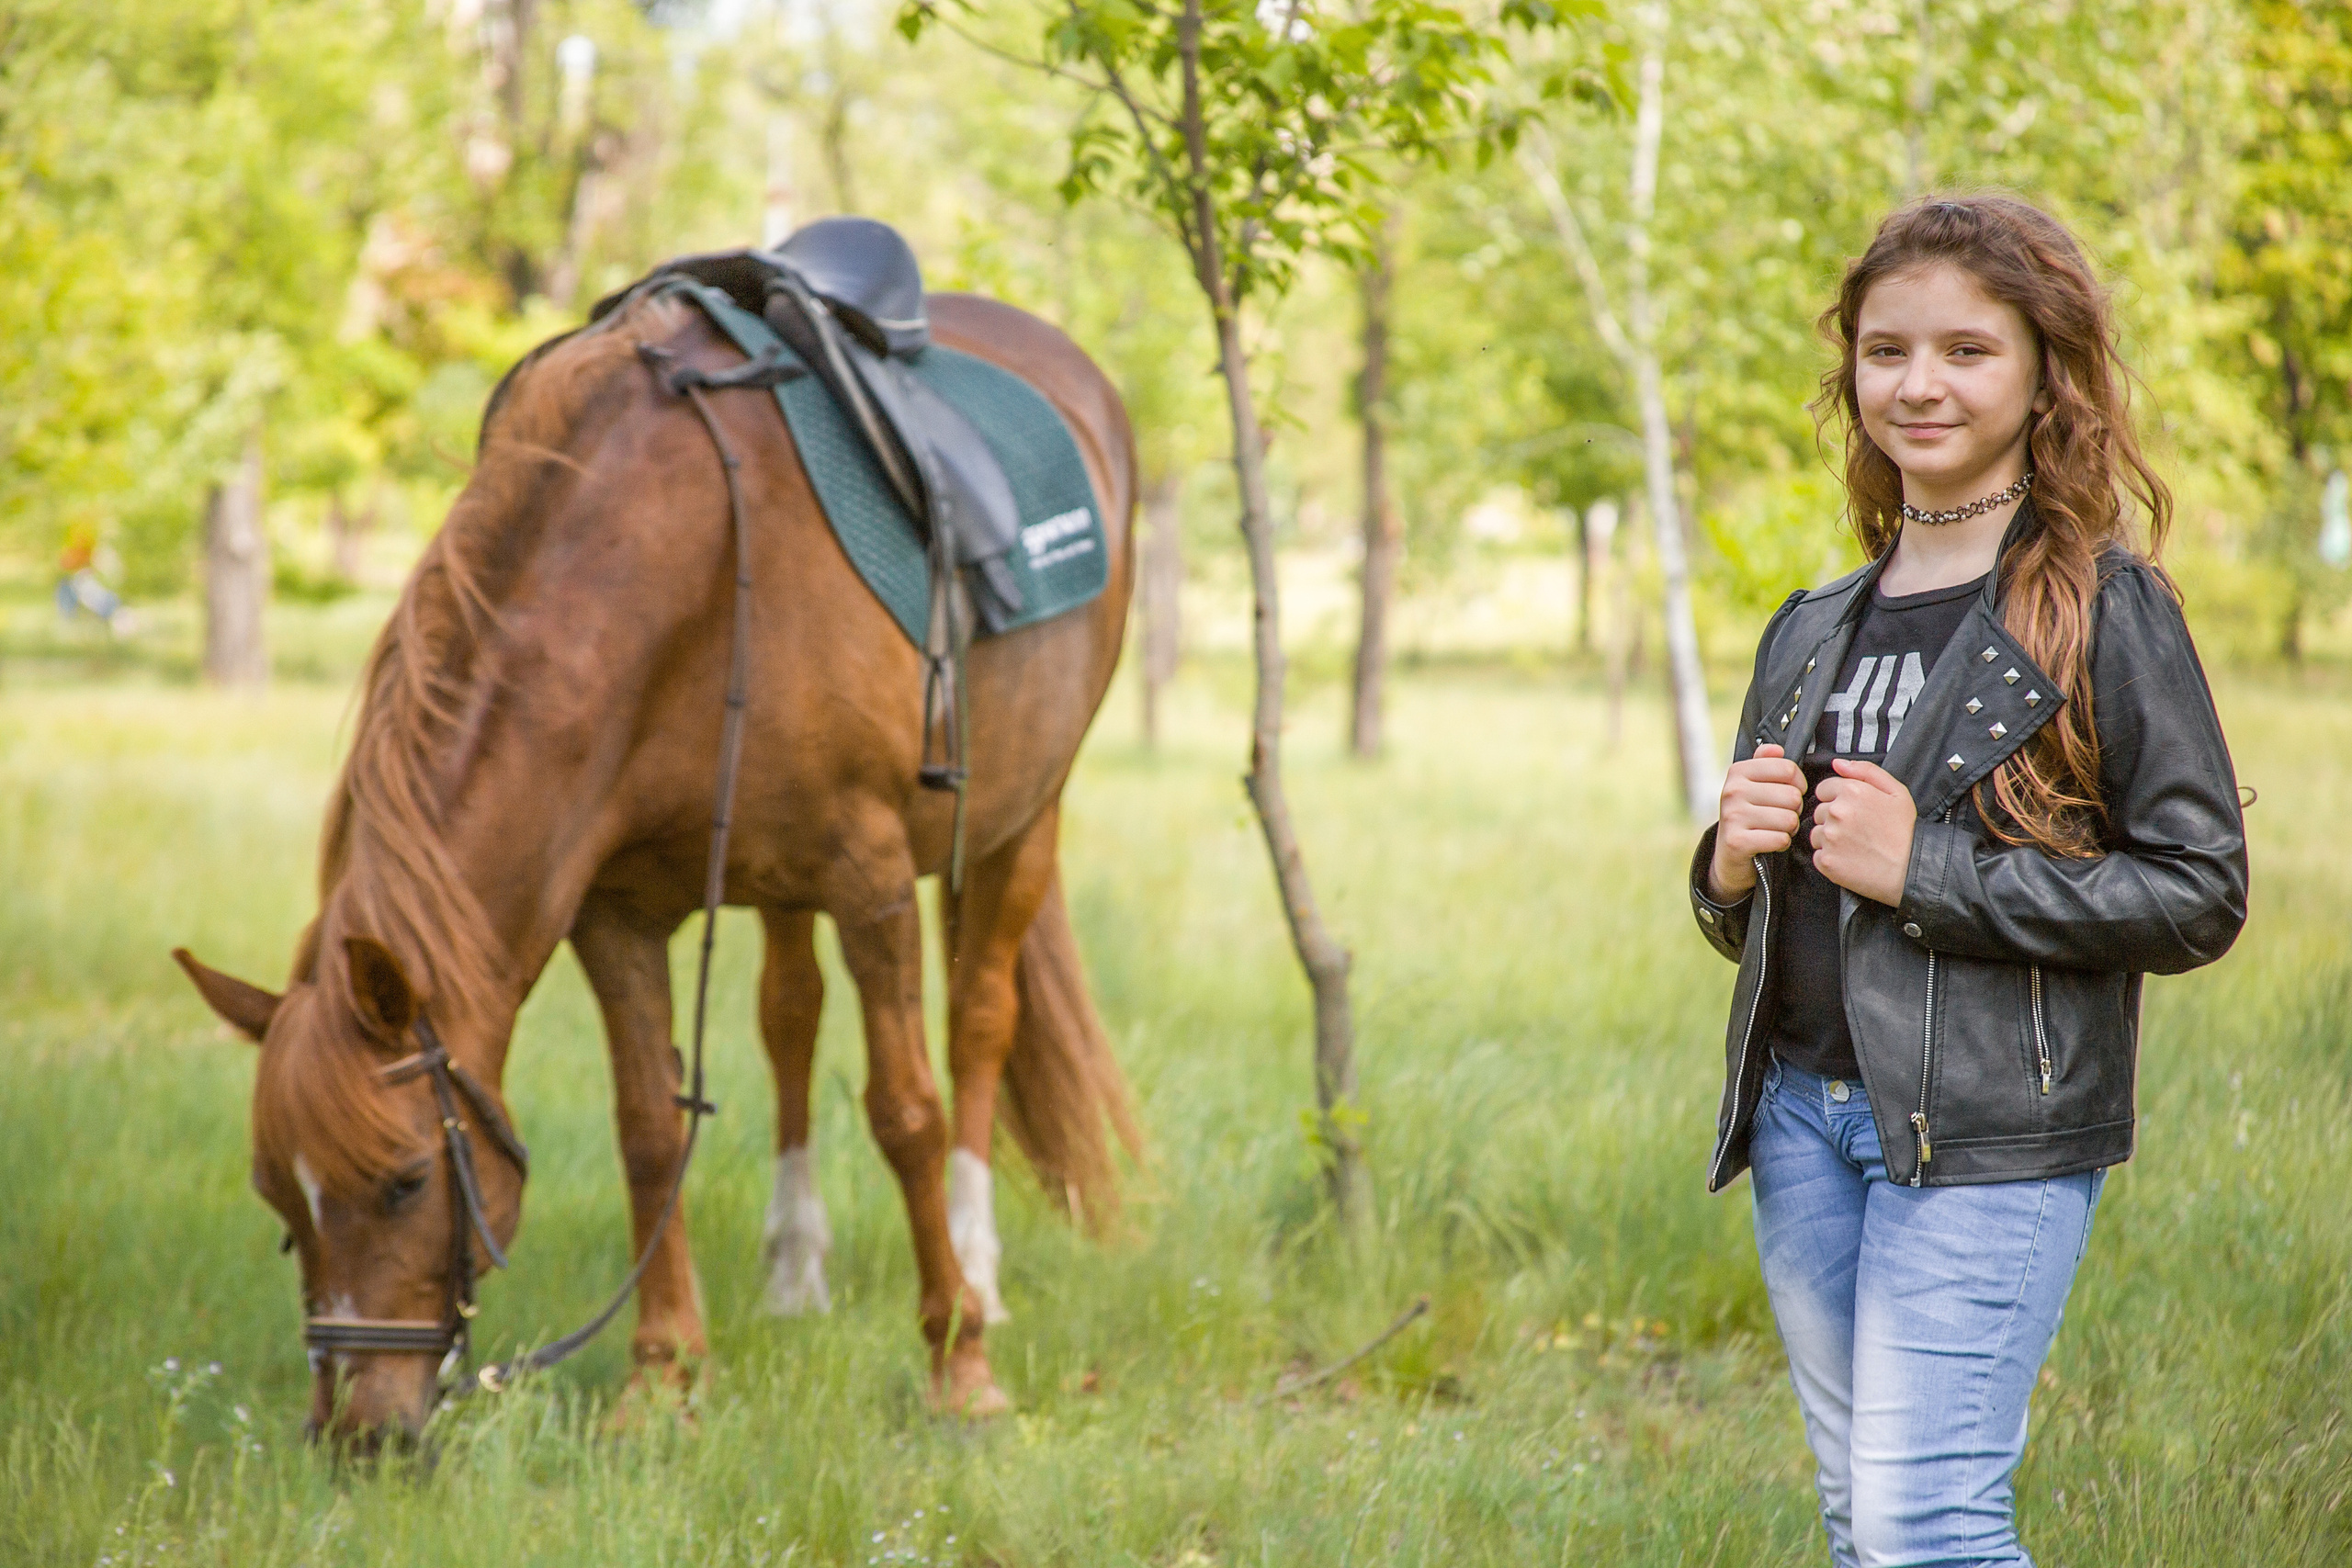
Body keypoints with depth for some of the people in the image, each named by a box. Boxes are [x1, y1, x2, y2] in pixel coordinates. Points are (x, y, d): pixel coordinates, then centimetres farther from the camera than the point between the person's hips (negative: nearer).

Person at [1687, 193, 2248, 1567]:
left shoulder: (2108, 612, -4)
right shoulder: (1813, 631, 14)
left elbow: (2200, 896, -10)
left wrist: (1931, 873, -16)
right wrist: (1734, 864, -2)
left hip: (1989, 1134, -6)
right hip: (1804, 1116, 6)